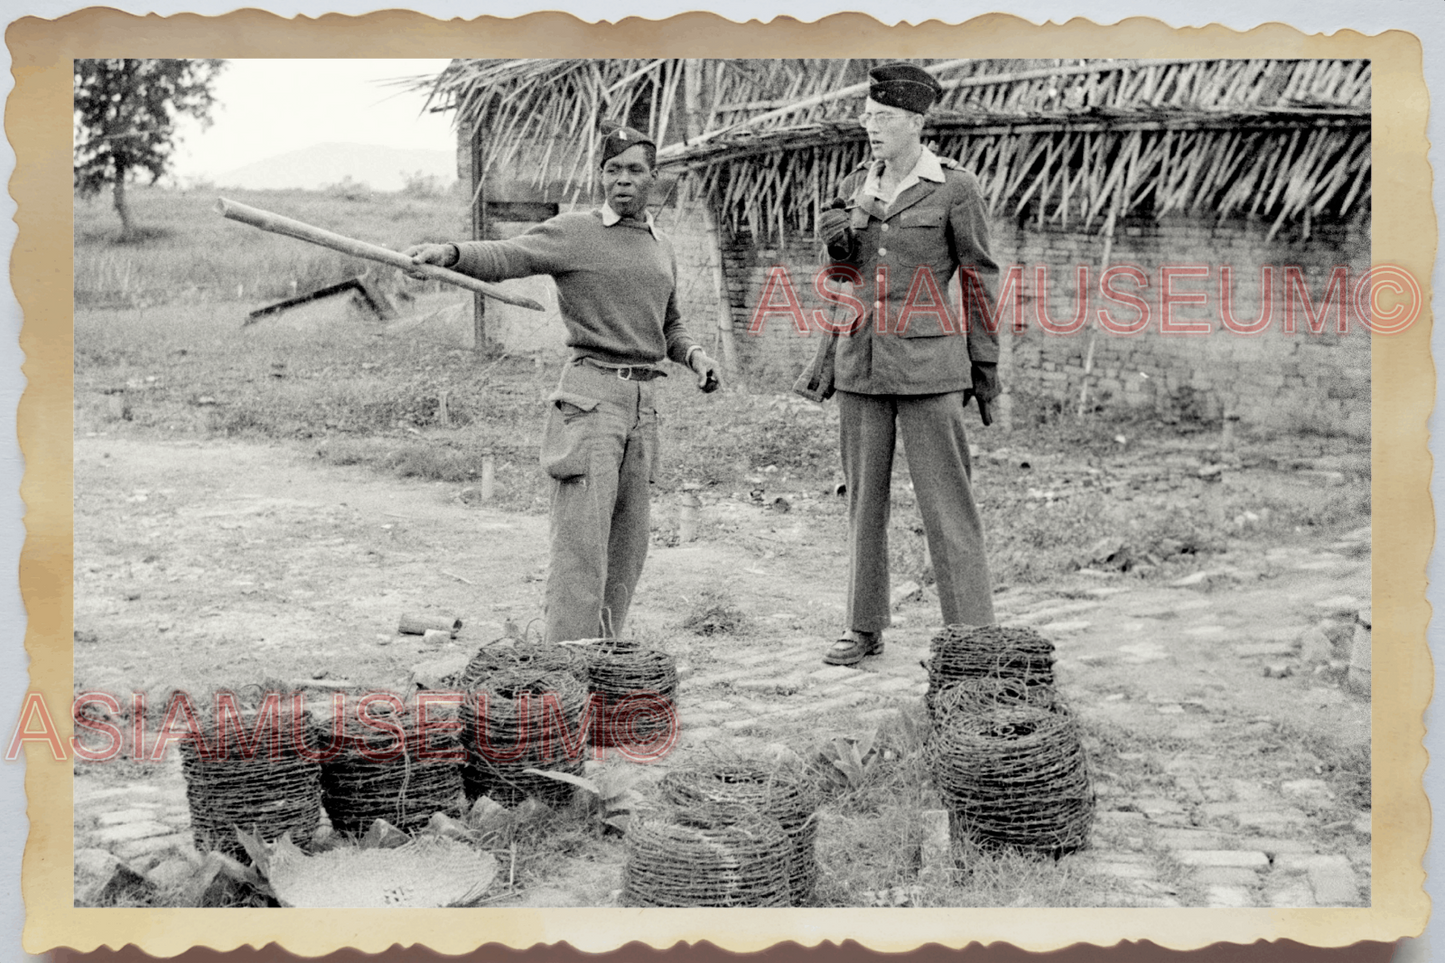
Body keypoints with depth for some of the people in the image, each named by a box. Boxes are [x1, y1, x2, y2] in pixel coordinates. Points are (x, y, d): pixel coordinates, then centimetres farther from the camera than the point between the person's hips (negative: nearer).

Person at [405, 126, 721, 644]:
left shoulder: (663, 248, 18)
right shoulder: (574, 232, -1)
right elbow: (505, 256, -15)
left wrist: (694, 354, 7)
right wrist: (449, 252, -33)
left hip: (643, 405, 6)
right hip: (591, 396, -6)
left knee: (627, 547, 9)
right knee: (580, 542, -11)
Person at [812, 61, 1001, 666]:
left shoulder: (955, 189, -4)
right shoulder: (856, 186, 10)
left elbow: (981, 280, 0)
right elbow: (838, 266, 13)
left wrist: (985, 367, -1)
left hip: (928, 363, -5)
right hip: (861, 363, 5)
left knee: (945, 499, -4)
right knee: (864, 498, 10)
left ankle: (972, 633, 1)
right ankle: (865, 628, 20)